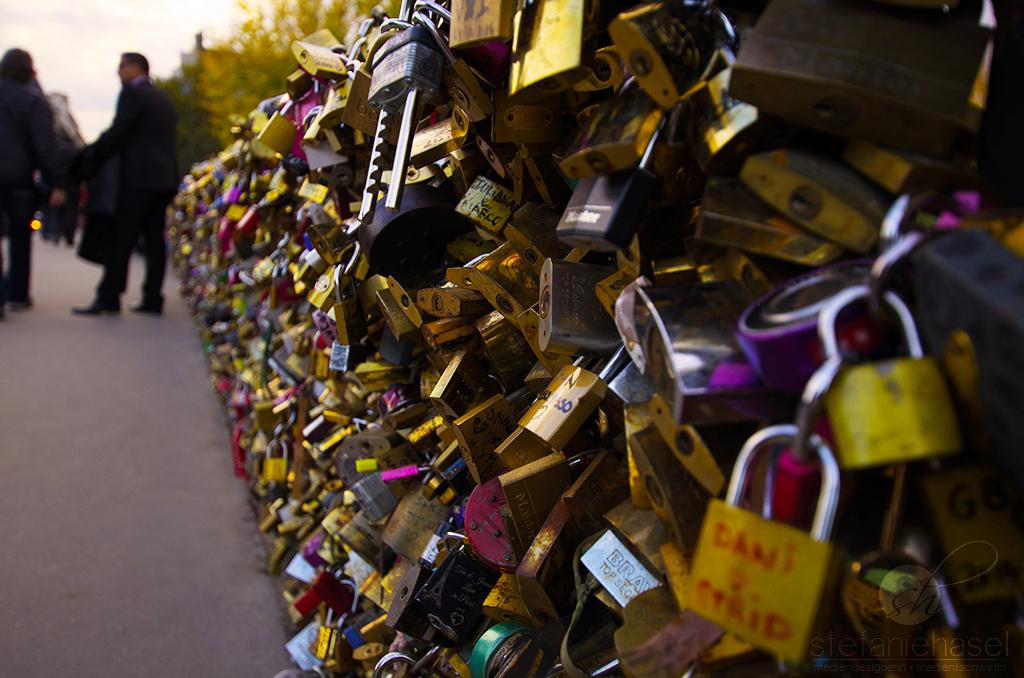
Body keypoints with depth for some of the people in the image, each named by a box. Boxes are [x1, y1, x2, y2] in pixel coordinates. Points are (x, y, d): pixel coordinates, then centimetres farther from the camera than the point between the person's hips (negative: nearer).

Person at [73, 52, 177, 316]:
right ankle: (153, 299, 6)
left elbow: (117, 132, -11)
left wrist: (91, 159, -1)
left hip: (139, 176, -8)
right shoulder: (163, 99, 21)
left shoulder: (132, 93, -5)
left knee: (122, 239, -7)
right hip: (166, 177, 8)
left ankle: (109, 297, -7)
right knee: (155, 238, 7)